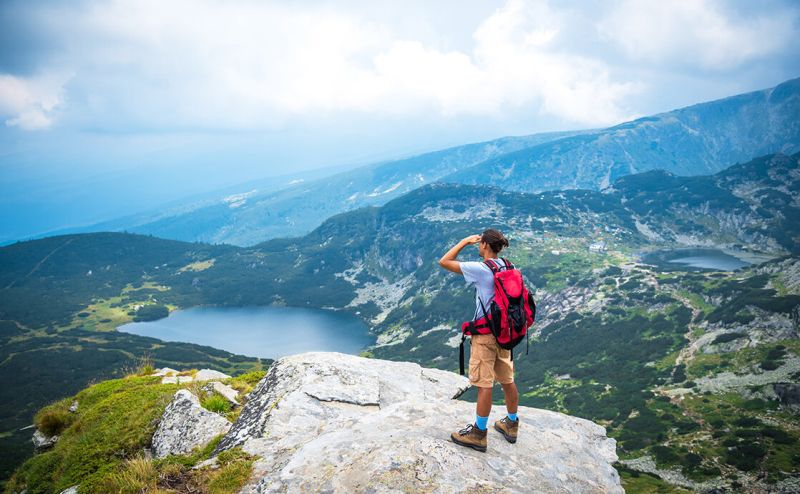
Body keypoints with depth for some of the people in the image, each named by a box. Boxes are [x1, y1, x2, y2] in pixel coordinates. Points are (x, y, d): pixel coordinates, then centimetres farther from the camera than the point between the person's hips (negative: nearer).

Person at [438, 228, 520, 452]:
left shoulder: (480, 269, -17)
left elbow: (444, 262, -14)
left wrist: (465, 241, -6)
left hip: (485, 334, -7)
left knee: (484, 385, -1)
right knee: (507, 381, 17)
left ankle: (479, 434, 9)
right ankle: (511, 425, 31)